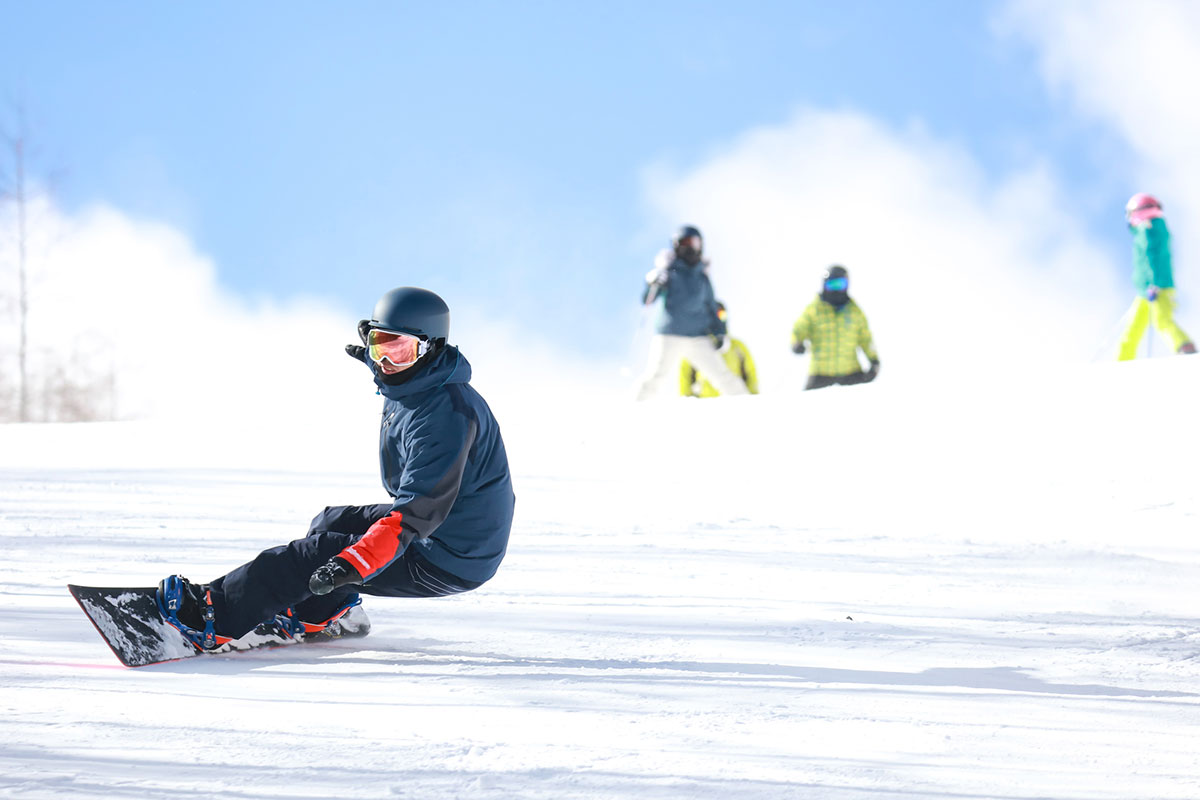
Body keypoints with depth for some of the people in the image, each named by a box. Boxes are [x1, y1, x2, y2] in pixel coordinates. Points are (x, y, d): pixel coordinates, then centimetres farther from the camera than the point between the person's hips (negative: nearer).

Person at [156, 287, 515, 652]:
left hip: (443, 563, -10)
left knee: (318, 556, -13)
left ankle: (211, 619, -11)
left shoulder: (445, 414, -29)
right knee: (331, 522, 23)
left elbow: (417, 512, -36)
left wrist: (354, 563, -43)